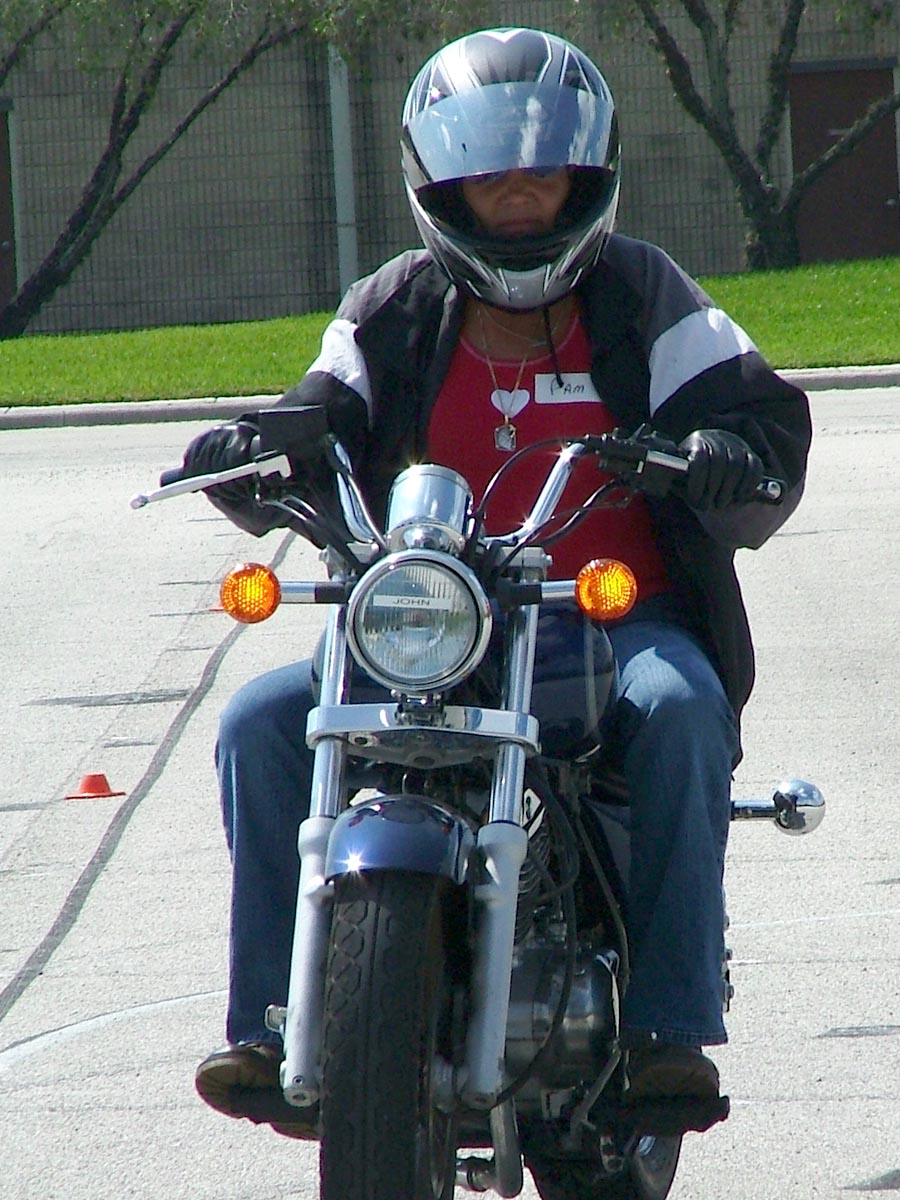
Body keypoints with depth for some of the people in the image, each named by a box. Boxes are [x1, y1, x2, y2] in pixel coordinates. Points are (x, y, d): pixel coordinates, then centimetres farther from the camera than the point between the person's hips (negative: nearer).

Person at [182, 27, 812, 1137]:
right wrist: (252, 464, -21)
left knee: (678, 706, -36)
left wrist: (730, 458, -25)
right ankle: (274, 1025, -16)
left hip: (619, 620, -2)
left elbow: (766, 423, -1)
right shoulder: (394, 314, 11)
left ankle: (673, 1023, -33)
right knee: (261, 723, -19)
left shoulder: (640, 297, 6)